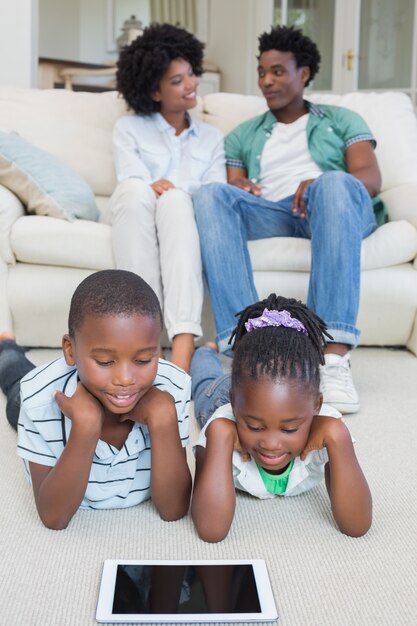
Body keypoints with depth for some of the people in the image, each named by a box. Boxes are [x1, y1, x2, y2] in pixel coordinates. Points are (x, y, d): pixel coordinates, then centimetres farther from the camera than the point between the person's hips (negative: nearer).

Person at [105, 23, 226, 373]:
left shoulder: (211, 137, 21)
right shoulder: (129, 128, 17)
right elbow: (131, 181, -2)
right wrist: (150, 187, -25)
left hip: (185, 217, 0)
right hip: (134, 217, 0)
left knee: (174, 199, -37)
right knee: (136, 191, -36)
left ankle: (183, 342, -53)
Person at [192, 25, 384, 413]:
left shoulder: (341, 120, 25)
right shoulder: (243, 135, 31)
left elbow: (371, 177, 7)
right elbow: (234, 189, 18)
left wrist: (319, 183, -15)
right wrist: (239, 189, -8)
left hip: (337, 208, -2)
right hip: (271, 214, 2)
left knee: (334, 183, -38)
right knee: (210, 195, -29)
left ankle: (333, 355, -47)